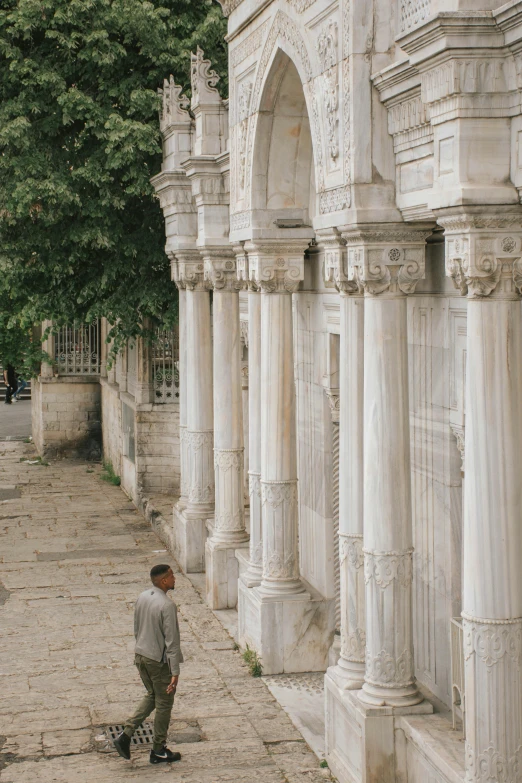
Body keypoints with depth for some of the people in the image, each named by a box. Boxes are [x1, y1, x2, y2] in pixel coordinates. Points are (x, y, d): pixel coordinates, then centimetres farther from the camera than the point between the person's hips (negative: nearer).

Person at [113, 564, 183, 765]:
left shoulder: (142, 598, 1)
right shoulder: (167, 606, -23)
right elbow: (172, 641, -21)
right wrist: (175, 672, -18)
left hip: (140, 655, 7)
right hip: (159, 660, -7)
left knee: (151, 696, 23)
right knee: (163, 703, 9)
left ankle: (125, 735, 14)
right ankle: (159, 751, 20)